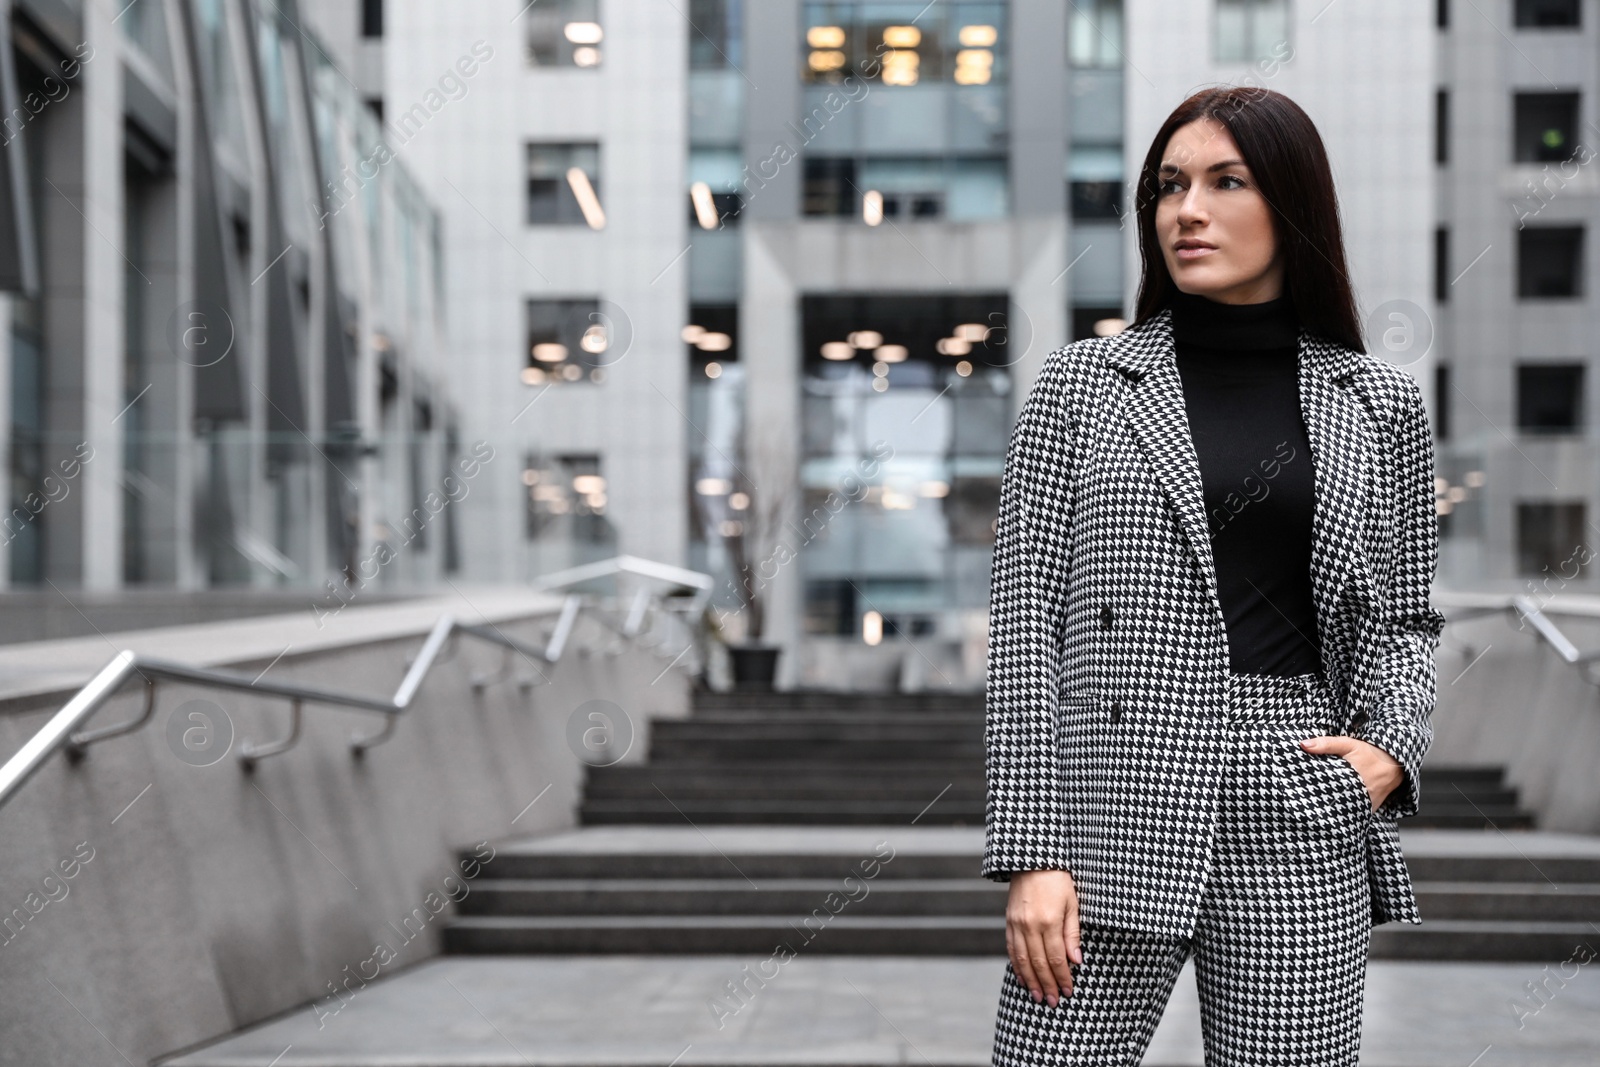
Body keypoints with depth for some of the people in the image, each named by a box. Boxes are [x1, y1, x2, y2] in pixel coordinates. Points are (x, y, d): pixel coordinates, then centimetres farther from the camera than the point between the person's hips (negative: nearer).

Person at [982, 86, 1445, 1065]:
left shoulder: (1380, 403, 9)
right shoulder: (1080, 385, 4)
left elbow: (1406, 619, 17)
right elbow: (1025, 618, 0)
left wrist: (1393, 747, -4)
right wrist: (1031, 850, -7)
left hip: (1302, 813, 1)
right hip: (1115, 807, -1)